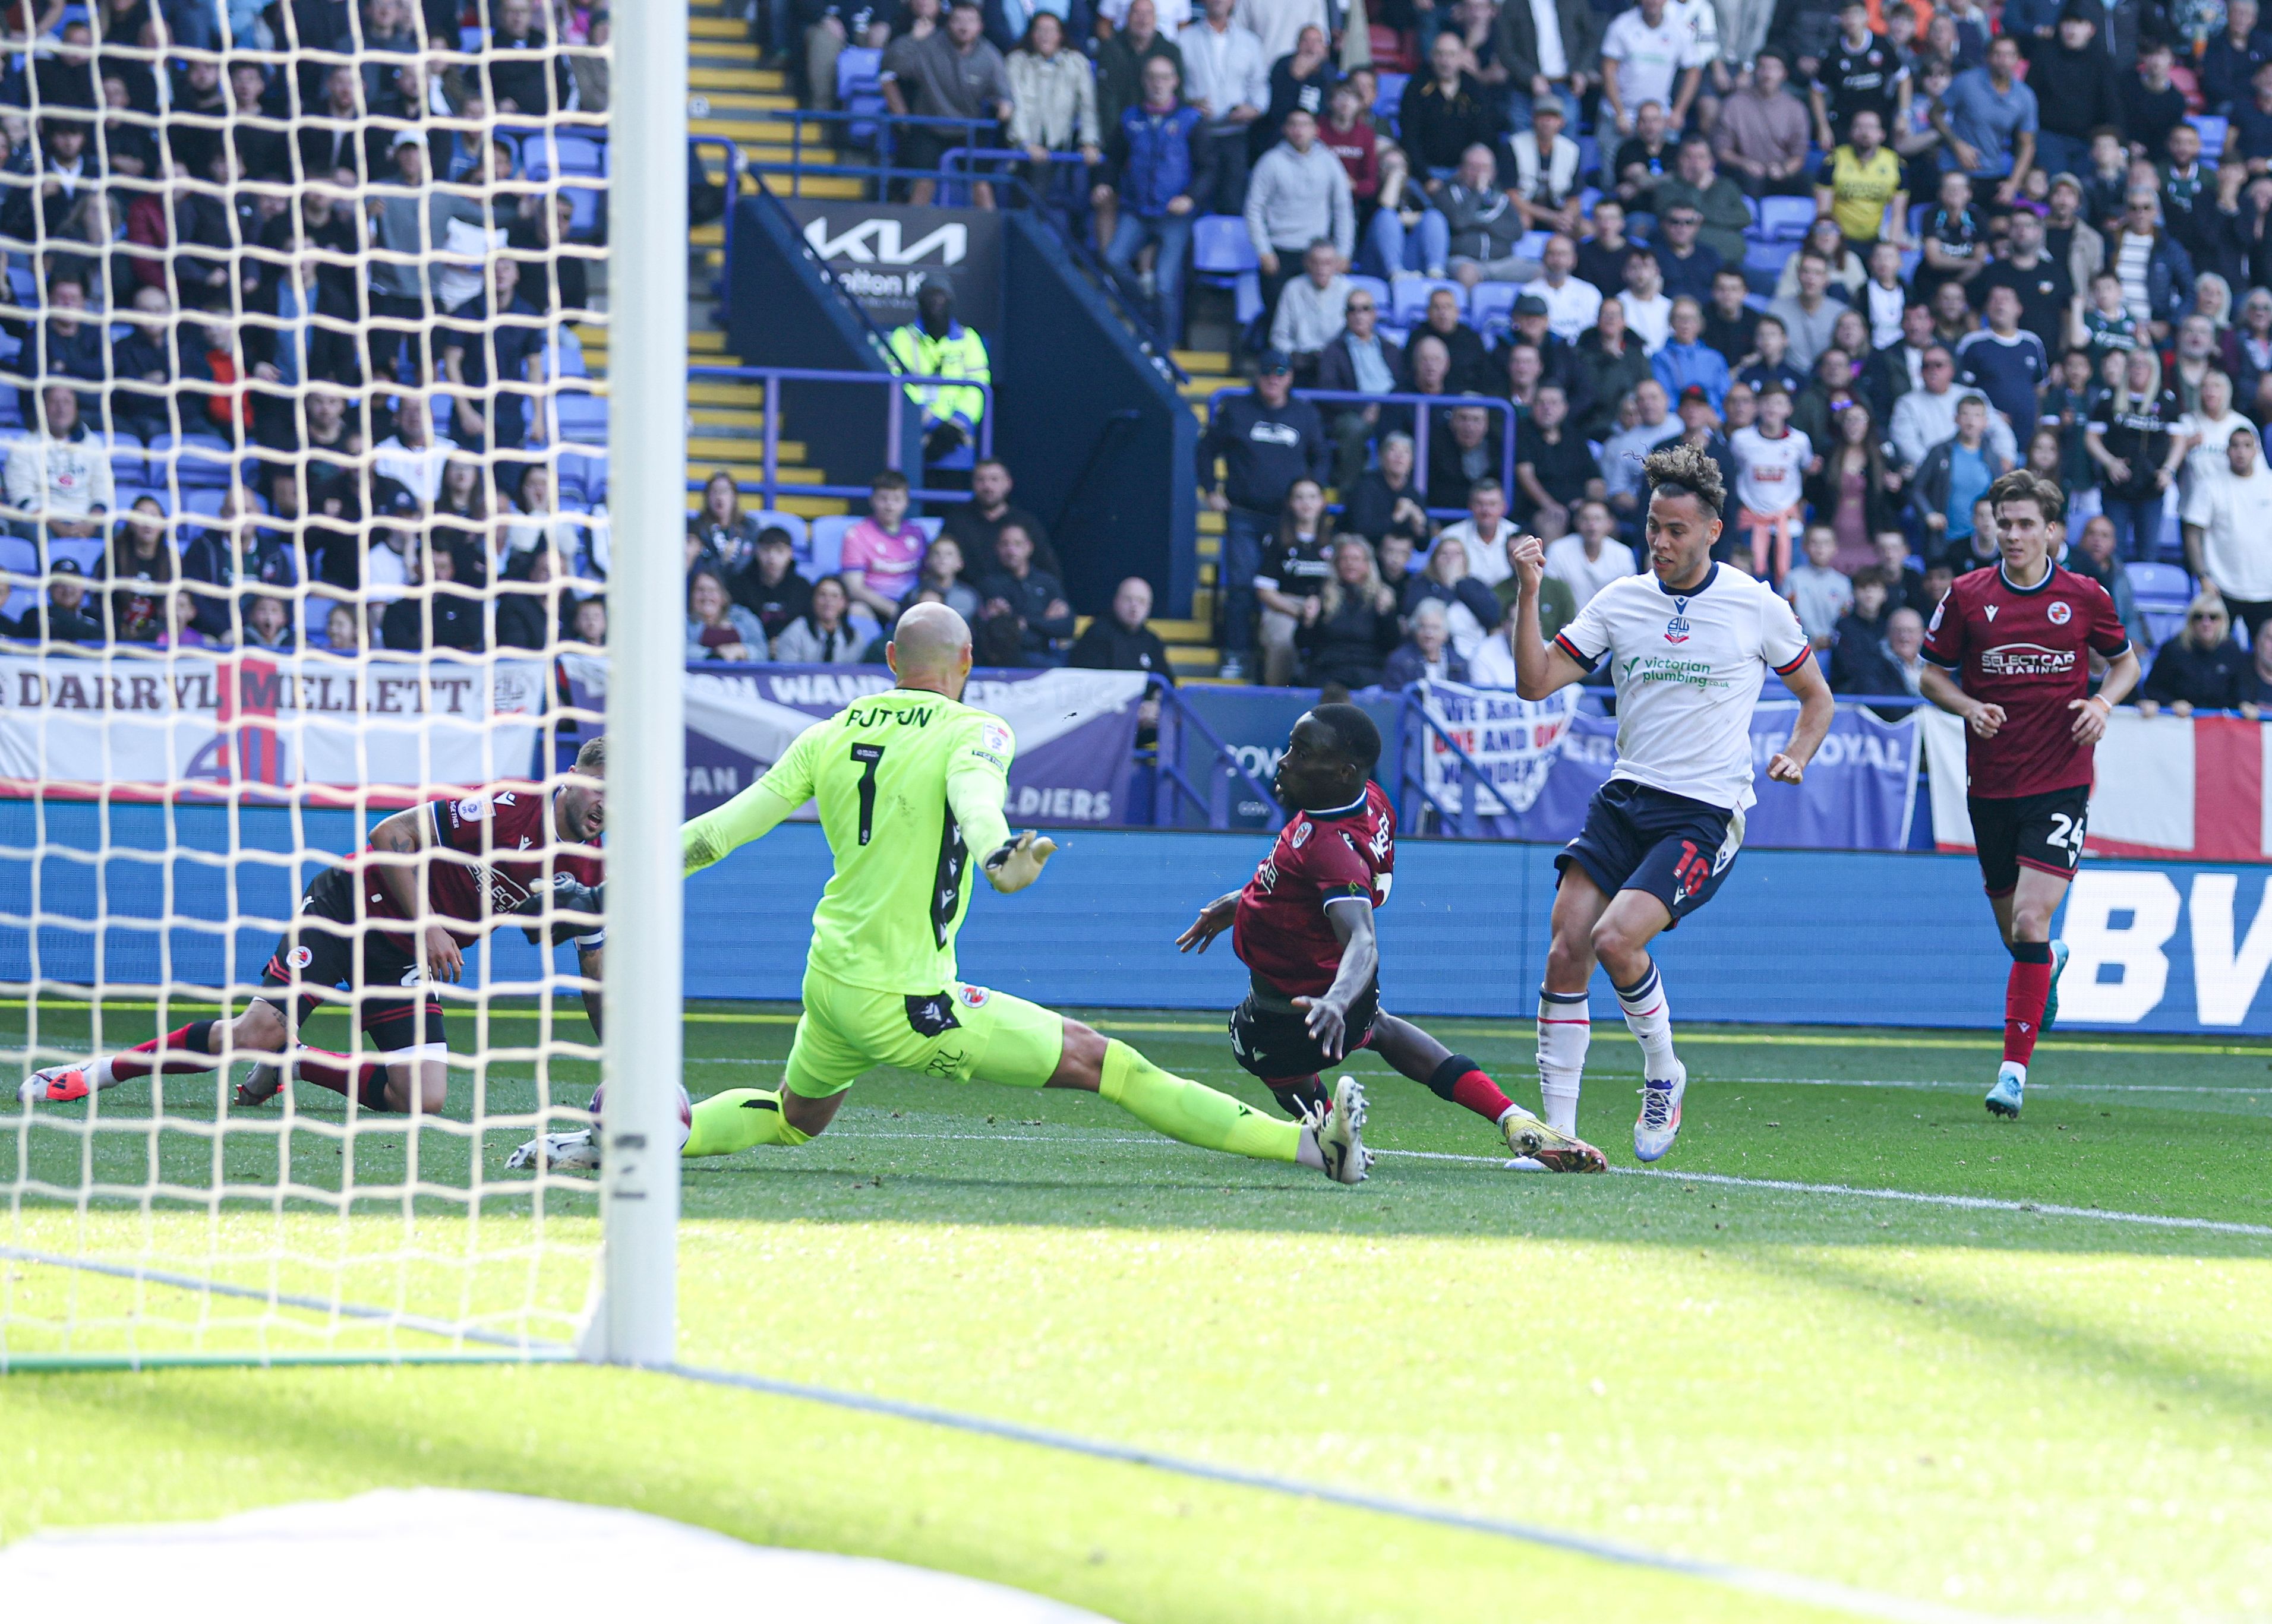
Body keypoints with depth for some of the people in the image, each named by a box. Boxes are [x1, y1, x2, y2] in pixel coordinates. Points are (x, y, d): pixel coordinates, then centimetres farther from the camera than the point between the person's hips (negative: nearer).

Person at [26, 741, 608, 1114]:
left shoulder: (587, 872, 1)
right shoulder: (507, 807, -19)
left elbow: (597, 977, 11)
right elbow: (393, 836, -17)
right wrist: (426, 924, -22)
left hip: (408, 962, 6)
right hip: (350, 908, -6)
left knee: (425, 1098, -14)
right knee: (259, 1030, -23)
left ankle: (289, 1063, 9)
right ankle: (94, 1073, -9)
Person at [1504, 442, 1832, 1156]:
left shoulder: (1756, 607, 0)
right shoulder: (1619, 601, 7)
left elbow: (1816, 696, 14)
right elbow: (1535, 681, 2)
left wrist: (1797, 755, -5)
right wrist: (1529, 593, -9)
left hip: (1705, 814, -4)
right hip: (1624, 798, 4)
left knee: (1615, 939, -23)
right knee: (1566, 950, -10)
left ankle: (1663, 1073, 4)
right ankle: (1558, 1131, -2)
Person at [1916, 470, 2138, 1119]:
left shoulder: (2085, 597, -2)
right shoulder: (1967, 596, -1)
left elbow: (2125, 659, 14)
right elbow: (1934, 673, 9)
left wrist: (2104, 702, -6)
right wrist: (1969, 706, -11)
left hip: (2061, 784, -2)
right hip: (1991, 785, 2)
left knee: (2030, 922, -15)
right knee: (2013, 930, 13)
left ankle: (2014, 1071, -11)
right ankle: (2051, 965, 52)